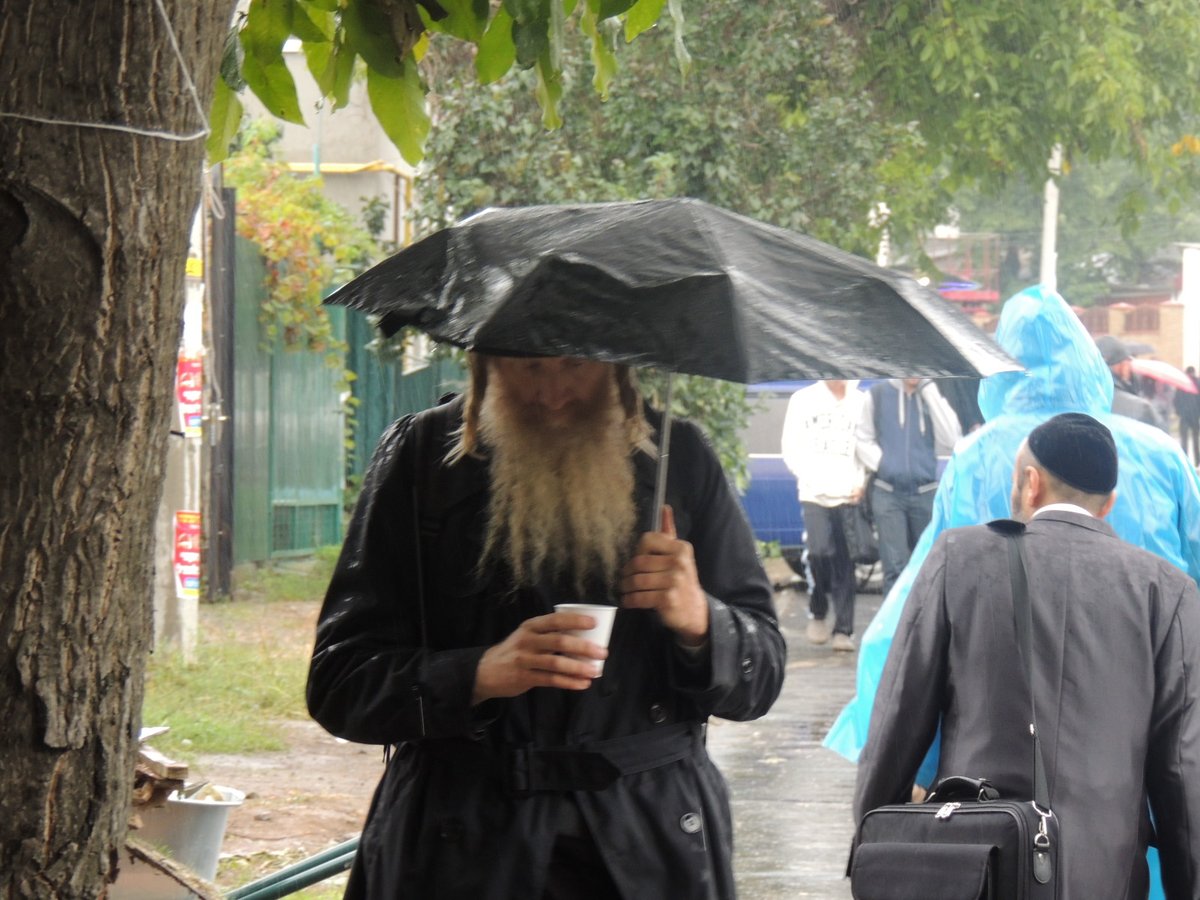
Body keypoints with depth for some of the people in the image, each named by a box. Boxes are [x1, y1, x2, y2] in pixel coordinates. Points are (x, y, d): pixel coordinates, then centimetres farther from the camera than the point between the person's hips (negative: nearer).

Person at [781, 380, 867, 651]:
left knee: (845, 562, -2)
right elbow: (791, 448, 6)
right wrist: (811, 479, -6)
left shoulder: (861, 402, 7)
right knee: (820, 552, -15)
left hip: (850, 496, 0)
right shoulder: (803, 400, 7)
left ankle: (843, 629, 3)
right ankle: (817, 612, 9)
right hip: (815, 494, 0)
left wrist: (862, 484, -6)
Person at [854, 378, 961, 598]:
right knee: (895, 567, -8)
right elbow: (862, 439, 8)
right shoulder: (878, 394, 3)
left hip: (925, 494, 2)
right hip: (888, 493, -2)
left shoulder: (932, 397, 6)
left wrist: (929, 390, -10)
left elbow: (951, 440, -9)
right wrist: (881, 463, -10)